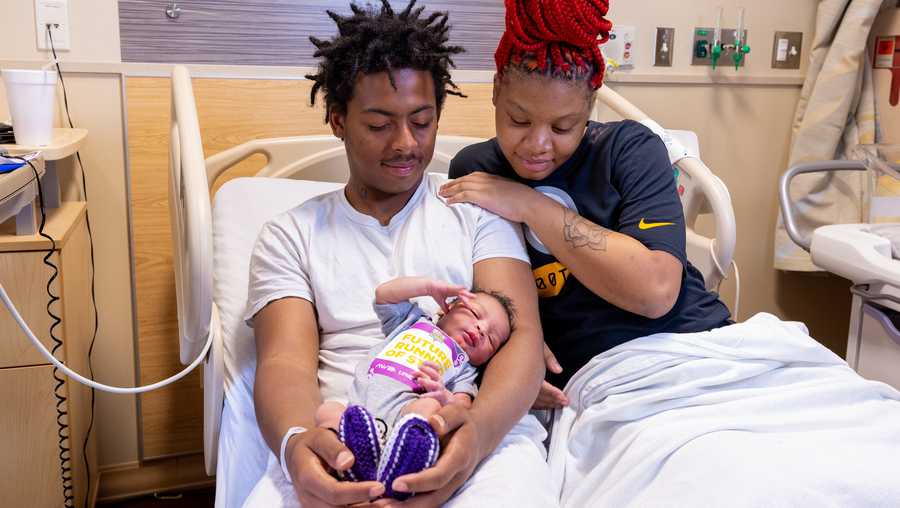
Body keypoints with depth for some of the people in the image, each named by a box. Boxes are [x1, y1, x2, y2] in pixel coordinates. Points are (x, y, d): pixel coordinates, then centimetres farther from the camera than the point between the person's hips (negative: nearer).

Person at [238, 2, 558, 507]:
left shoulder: (478, 209, 12)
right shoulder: (290, 235, 13)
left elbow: (521, 336, 1)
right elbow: (286, 359, 1)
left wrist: (479, 428, -22)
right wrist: (296, 443, -24)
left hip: (484, 433, 1)